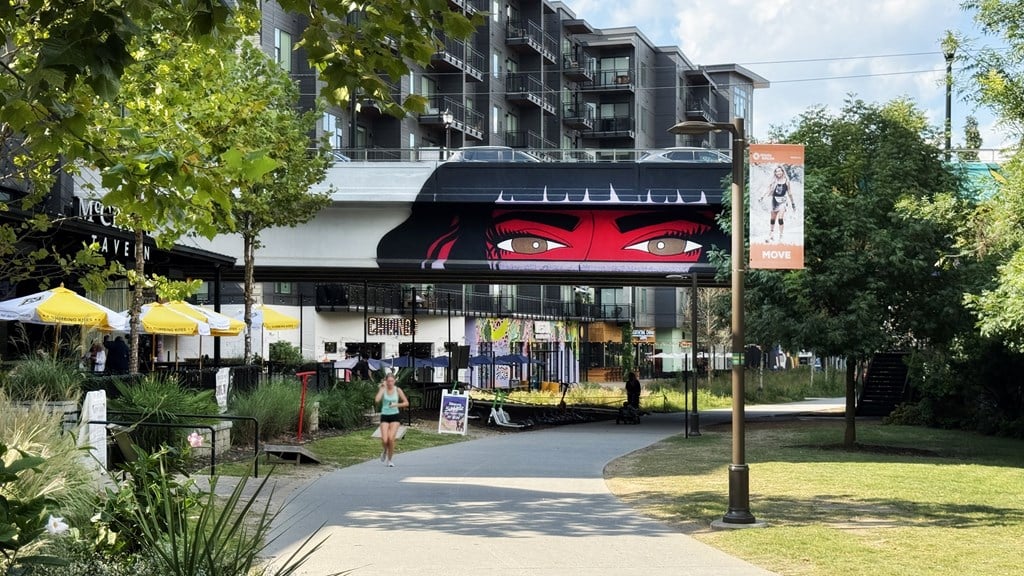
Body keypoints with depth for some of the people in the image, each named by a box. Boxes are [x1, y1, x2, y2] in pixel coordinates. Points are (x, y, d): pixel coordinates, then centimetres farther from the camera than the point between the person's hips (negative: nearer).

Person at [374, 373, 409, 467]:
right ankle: (384, 451, 26)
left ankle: (389, 459, 6)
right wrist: (383, 388, -17)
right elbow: (377, 400, -21)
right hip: (385, 416, 0)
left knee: (391, 438, -14)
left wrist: (396, 404, -12)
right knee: (384, 440, -12)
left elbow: (406, 403, 4)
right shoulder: (383, 389, -3)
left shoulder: (397, 390, -1)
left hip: (395, 416, 0)